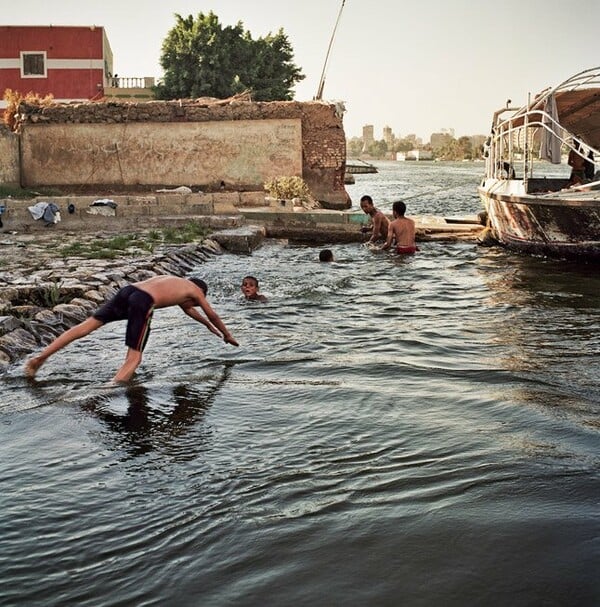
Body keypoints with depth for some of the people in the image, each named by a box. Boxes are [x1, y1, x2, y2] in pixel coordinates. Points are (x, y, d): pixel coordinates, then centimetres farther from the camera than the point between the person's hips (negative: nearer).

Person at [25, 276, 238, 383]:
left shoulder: (174, 281, 41)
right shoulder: (196, 290, 24)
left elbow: (187, 309, 58)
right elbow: (213, 315, 36)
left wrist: (208, 325, 70)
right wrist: (227, 335, 53)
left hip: (127, 290, 7)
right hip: (143, 301, -7)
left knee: (88, 324, 3)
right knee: (134, 358, -7)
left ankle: (41, 356, -5)